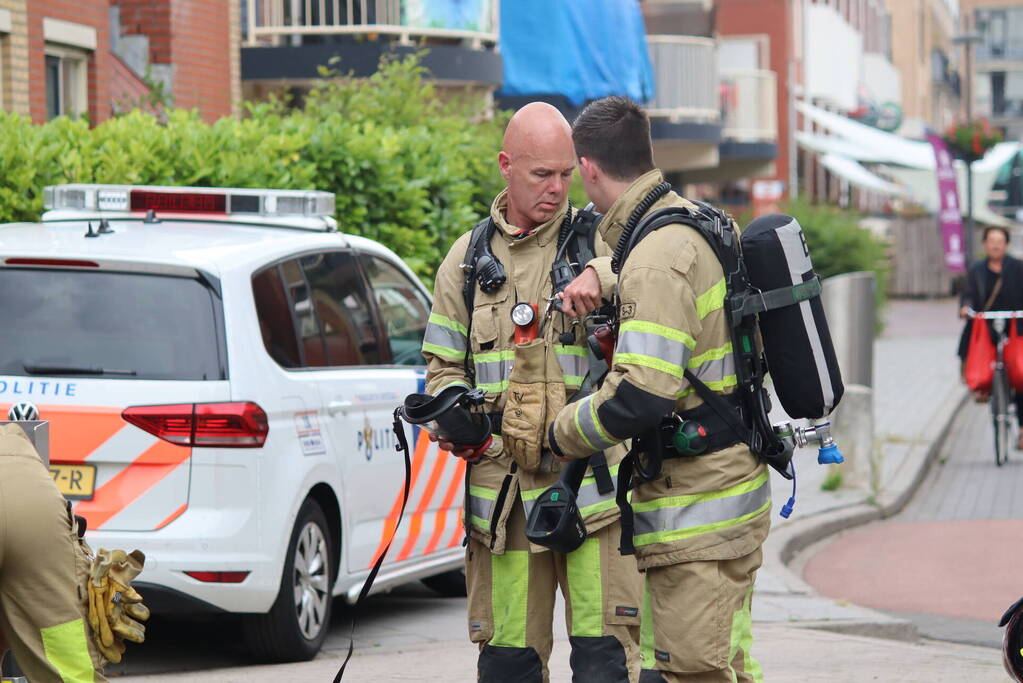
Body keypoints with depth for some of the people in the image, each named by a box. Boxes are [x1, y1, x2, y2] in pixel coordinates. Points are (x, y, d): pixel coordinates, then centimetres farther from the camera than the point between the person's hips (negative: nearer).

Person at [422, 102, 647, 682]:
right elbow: (444, 365, 19)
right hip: (501, 485, 3)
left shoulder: (601, 240, 4)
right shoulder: (468, 258, 14)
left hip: (592, 479, -3)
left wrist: (602, 274, -25)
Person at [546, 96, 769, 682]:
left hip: (696, 510, -10)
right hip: (733, 483, 10)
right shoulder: (702, 223, 11)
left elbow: (640, 398, -28)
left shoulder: (656, 261, -21)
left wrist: (559, 434, -12)